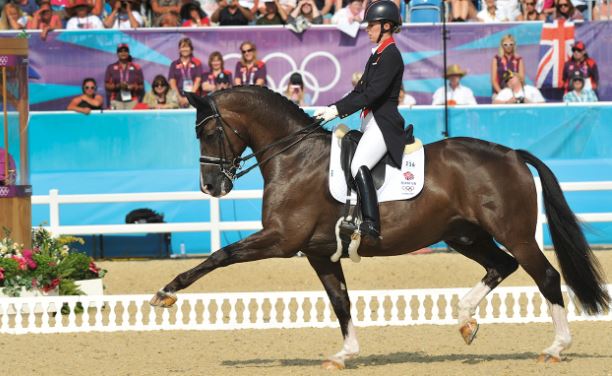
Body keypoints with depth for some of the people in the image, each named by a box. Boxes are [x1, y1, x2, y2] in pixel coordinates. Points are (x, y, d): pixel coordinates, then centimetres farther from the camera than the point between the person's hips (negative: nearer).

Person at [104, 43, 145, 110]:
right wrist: (118, 86, -12)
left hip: (132, 101, 0)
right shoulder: (111, 68, 9)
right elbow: (107, 85, 5)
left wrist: (133, 87, -12)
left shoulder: (136, 68, 9)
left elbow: (141, 86, 9)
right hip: (116, 101, 0)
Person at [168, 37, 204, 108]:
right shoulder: (174, 64, 10)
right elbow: (172, 82, 3)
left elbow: (198, 81, 0)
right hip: (179, 98, 1)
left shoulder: (197, 63, 6)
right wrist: (179, 97, -9)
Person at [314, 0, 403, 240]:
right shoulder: (377, 55, 19)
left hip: (385, 122, -11)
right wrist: (331, 109, 9)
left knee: (359, 165, -28)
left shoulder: (390, 56, -11)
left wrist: (338, 110, -20)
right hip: (371, 120, 11)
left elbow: (372, 93, -20)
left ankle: (371, 225, -36)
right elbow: (360, 91, 20)